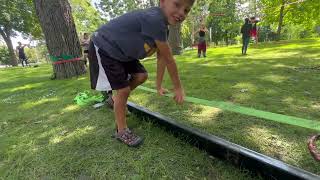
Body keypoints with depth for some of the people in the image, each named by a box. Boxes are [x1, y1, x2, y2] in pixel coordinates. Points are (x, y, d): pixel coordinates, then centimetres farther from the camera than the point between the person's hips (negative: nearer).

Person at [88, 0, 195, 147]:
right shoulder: (154, 19, -31)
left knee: (141, 76, 5)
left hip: (121, 52, 9)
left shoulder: (162, 27, 0)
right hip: (103, 48, -9)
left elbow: (161, 58, 3)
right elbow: (169, 59, -26)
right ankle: (121, 131, 10)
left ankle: (115, 100, 27)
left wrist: (159, 86, 7)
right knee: (123, 89, -11)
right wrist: (178, 88, -15)